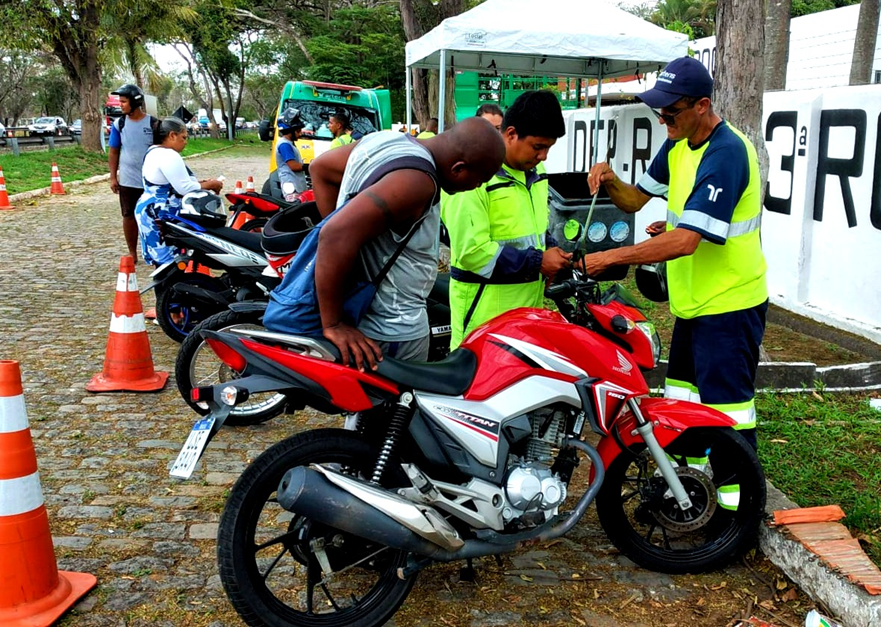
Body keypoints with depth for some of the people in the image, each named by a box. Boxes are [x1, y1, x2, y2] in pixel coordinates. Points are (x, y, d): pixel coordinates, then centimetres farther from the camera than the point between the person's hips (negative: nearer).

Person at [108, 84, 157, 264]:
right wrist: (113, 177, 2)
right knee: (129, 216, 6)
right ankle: (132, 253, 17)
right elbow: (113, 151, 7)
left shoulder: (153, 123, -4)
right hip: (127, 180, 2)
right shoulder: (119, 124, 2)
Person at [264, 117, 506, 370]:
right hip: (392, 331, -8)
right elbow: (337, 236, -36)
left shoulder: (388, 140, 1)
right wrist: (333, 325, -28)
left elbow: (321, 166, 13)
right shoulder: (416, 180, -26)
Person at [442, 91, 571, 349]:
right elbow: (471, 250, -22)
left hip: (530, 301, 8)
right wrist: (537, 262, -18)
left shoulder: (534, 171, 13)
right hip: (485, 308, -8)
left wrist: (551, 255, 4)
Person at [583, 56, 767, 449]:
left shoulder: (726, 152, -22)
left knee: (726, 408, -7)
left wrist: (610, 257, -28)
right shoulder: (677, 145, 7)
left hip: (729, 306, -10)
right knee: (681, 400, 19)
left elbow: (686, 241, -30)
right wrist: (611, 181, -10)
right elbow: (635, 199, 13)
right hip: (693, 302, 10)